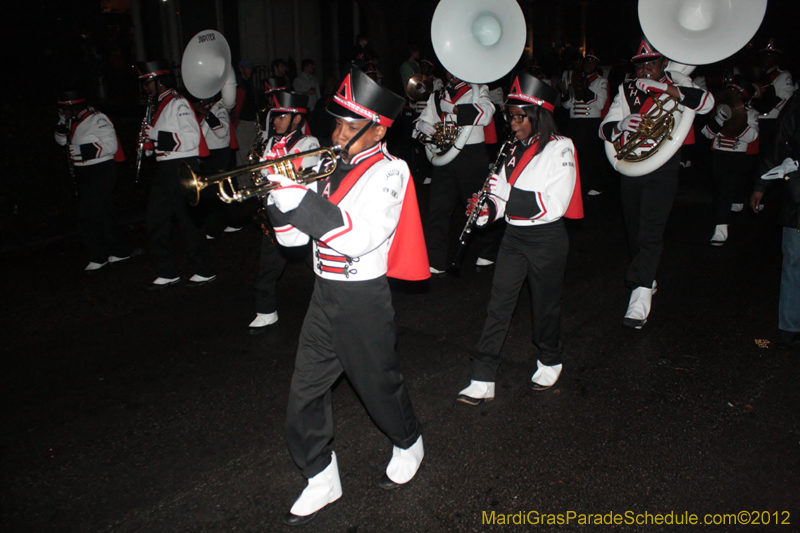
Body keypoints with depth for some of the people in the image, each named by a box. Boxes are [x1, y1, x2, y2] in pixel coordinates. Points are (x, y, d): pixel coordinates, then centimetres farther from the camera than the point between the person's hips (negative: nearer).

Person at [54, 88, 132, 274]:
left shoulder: (97, 119, -15)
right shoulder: (74, 121, 12)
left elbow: (111, 145, -21)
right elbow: (61, 140, 19)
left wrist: (84, 150, -24)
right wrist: (62, 120, 2)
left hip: (100, 173, -9)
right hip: (84, 174, 9)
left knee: (87, 217, -8)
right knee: (104, 215, 14)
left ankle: (99, 258, 4)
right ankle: (121, 251, 24)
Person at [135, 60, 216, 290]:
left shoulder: (178, 103, -12)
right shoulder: (161, 105, 16)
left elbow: (191, 138, -21)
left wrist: (159, 138, -20)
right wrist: (151, 142, 6)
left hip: (182, 169, -10)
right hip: (165, 168, 10)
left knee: (188, 222, -2)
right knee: (155, 222, 10)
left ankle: (205, 271, 11)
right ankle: (168, 273, 19)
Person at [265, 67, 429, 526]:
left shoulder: (389, 171, -12)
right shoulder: (331, 166, 7)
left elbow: (359, 238, -28)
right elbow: (293, 237, 6)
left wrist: (300, 197, -30)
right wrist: (282, 192, -11)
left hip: (364, 299, -6)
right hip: (325, 295, 6)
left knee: (379, 384, 13)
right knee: (305, 393, 8)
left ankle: (409, 445, 43)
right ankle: (321, 481, 26)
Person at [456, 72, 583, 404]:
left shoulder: (559, 149, -11)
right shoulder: (516, 149, 9)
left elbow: (555, 204, -20)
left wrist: (508, 198, -25)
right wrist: (488, 208, -9)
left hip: (546, 239, -5)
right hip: (514, 237, 6)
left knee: (545, 305, 11)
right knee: (498, 307, 2)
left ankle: (550, 362, 37)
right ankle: (483, 381, 5)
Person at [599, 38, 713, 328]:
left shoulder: (677, 84, 3)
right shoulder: (626, 89, 10)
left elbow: (706, 102, -17)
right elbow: (605, 129, 1)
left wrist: (663, 87, -26)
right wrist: (621, 124, -24)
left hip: (663, 170, -4)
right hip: (630, 170, 4)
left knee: (650, 233, -14)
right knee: (634, 231, 13)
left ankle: (640, 298, -18)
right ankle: (648, 281, 34)